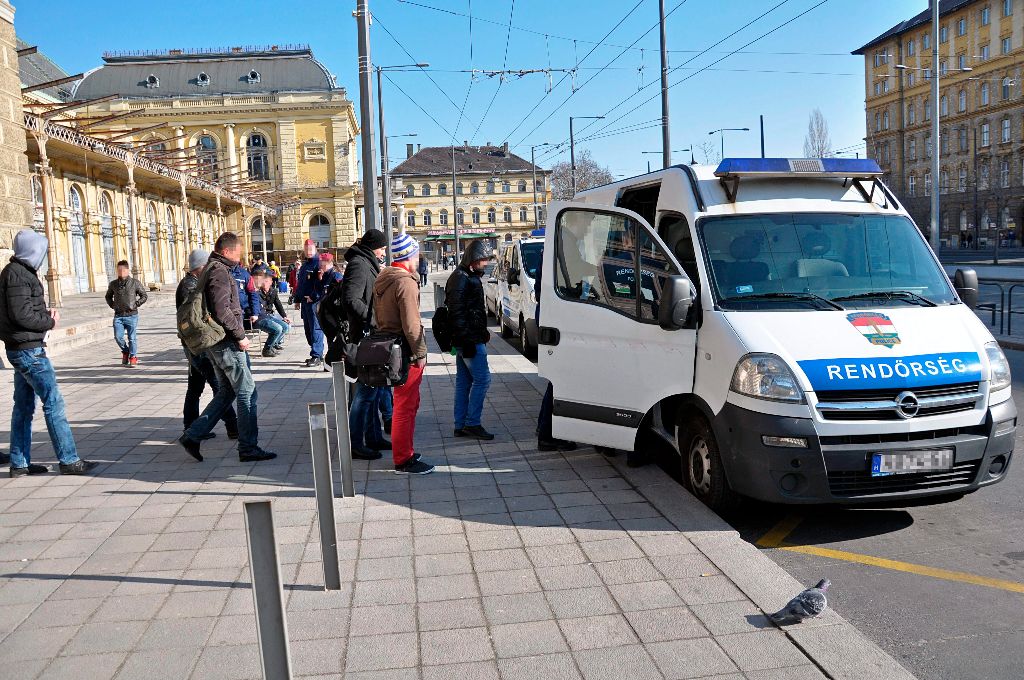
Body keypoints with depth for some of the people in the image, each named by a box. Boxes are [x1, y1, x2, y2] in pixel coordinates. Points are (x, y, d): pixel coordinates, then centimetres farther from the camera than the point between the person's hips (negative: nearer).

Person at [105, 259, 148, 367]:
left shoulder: (135, 282, -2)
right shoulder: (113, 284, 7)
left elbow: (144, 296, 5)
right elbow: (108, 296, 25)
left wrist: (135, 305, -5)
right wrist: (113, 305, 9)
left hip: (131, 315, -3)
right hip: (118, 315, 3)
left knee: (132, 338, 0)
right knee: (118, 337, -5)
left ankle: (133, 358, 14)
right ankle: (125, 352, 22)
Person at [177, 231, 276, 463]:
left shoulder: (211, 269, 17)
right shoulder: (220, 272, -16)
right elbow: (222, 310, -25)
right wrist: (240, 335, -17)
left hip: (215, 343, 10)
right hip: (227, 342, -10)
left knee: (226, 392, 17)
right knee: (247, 392, -3)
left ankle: (192, 435, 15)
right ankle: (248, 448, 3)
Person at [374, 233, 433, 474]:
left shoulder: (381, 280, 13)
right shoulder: (406, 283, -18)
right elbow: (411, 325, -22)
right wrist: (420, 353, -14)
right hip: (405, 353, -10)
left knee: (407, 403, 20)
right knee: (406, 406, -3)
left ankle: (404, 452, 30)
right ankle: (403, 460, 3)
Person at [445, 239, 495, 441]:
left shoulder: (469, 276, 18)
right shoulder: (462, 279, -15)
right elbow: (457, 312, -21)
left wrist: (482, 331, 23)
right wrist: (467, 340, -23)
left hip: (464, 341, 11)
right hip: (470, 340, -11)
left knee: (463, 382, 11)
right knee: (482, 379, -7)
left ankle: (461, 426, 16)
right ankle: (472, 423, -3)